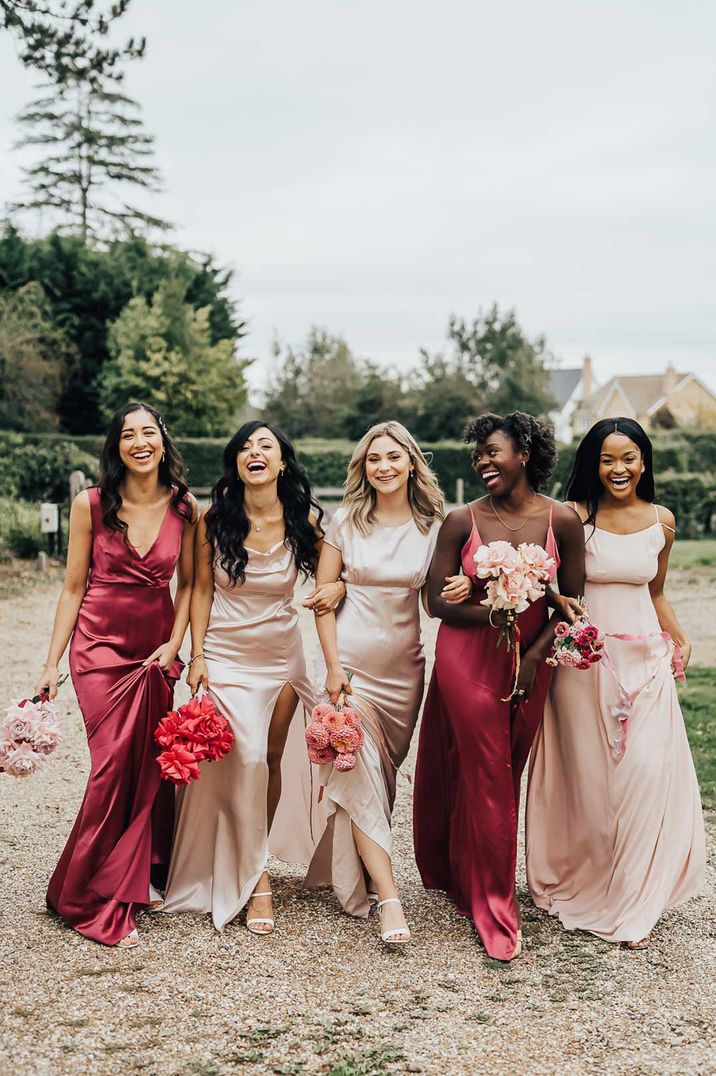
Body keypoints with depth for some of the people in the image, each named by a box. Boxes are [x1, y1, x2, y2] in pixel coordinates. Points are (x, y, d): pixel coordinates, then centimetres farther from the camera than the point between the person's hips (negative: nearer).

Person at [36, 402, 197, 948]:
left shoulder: (184, 507, 0)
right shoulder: (92, 504, -5)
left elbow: (188, 582, 9)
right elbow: (74, 586, -1)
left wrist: (175, 643, -2)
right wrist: (53, 663, -1)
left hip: (156, 649, 3)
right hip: (100, 645, -2)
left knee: (150, 764, 3)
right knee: (115, 763, -10)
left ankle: (141, 877, 24)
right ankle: (96, 900, 4)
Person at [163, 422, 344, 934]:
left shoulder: (305, 519, -5)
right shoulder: (214, 519, -8)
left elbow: (329, 574, 7)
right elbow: (202, 589, -2)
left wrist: (339, 587, -16)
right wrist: (197, 654, -6)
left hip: (281, 654, 2)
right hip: (226, 654, -2)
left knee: (272, 757, 9)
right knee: (244, 758, -10)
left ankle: (257, 852, 30)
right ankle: (254, 875, 4)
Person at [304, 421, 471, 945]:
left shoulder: (433, 526, 1)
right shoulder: (346, 523, -3)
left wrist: (459, 591, -15)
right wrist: (333, 666, -9)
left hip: (405, 669, 2)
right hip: (352, 662, -2)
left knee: (382, 773, 11)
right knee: (360, 774, -9)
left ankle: (356, 868, 30)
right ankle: (389, 897, -10)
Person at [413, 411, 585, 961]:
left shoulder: (562, 521, -3)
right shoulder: (461, 521, -4)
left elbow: (571, 605, 2)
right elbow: (437, 601, -4)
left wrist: (534, 656, -7)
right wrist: (494, 613, -18)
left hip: (529, 662, 2)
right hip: (466, 659, -2)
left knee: (506, 775, 10)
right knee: (484, 776, -2)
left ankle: (471, 879, 31)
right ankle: (494, 907, 9)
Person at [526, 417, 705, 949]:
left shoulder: (661, 521, 7)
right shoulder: (573, 517, -4)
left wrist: (679, 637, 5)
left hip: (645, 660, 3)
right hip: (584, 659, -2)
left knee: (646, 775, -4)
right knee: (586, 775, 4)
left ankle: (631, 904, 11)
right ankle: (578, 886, 25)